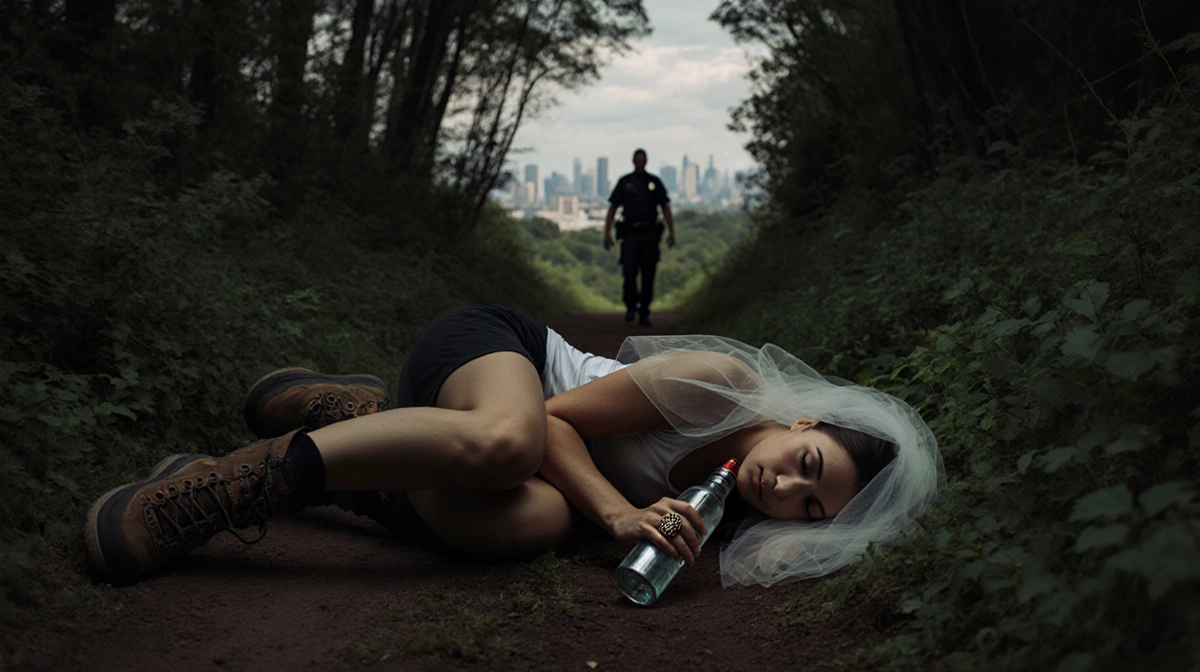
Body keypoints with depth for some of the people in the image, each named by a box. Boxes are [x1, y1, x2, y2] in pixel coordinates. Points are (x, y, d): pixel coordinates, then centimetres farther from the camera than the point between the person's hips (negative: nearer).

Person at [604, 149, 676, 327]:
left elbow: (666, 208, 9)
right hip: (630, 234, -1)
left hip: (650, 234, 1)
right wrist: (607, 233, 0)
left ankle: (644, 314, 9)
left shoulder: (655, 182, 10)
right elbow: (612, 209, 9)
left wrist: (671, 232, -2)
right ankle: (631, 307, 5)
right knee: (629, 272, -14)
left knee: (648, 276, 1)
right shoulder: (624, 182, 8)